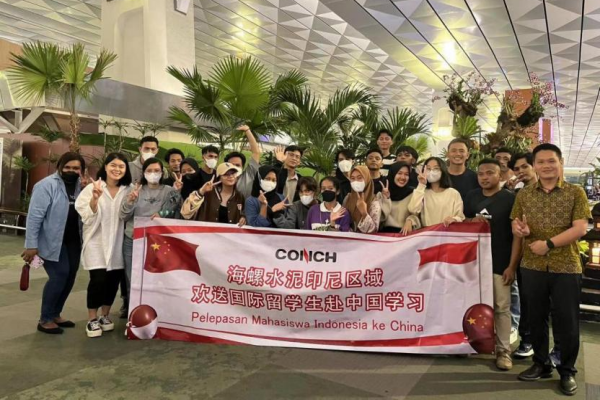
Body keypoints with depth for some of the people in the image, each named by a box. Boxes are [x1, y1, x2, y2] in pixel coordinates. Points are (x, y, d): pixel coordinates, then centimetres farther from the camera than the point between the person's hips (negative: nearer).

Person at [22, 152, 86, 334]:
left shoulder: (79, 186, 9)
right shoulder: (47, 185, -13)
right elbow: (34, 216, -17)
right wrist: (31, 245, -18)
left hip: (73, 240, 7)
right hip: (52, 242, -7)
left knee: (69, 277, 10)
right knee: (59, 276, -9)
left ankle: (55, 314, 27)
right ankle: (45, 319, 7)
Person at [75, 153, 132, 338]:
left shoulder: (127, 190, 4)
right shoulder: (92, 188, -6)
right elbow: (87, 217, -12)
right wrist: (95, 198, -28)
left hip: (117, 242, 4)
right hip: (97, 241, -3)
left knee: (114, 279, 7)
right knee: (98, 279, -11)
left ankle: (105, 316, 27)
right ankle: (92, 320, 7)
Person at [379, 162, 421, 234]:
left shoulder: (413, 193, 7)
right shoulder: (382, 193, 9)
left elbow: (416, 214, 1)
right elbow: (381, 217, 0)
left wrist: (410, 221, -18)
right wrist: (386, 199, -9)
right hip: (387, 232, -1)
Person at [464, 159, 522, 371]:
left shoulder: (510, 199, -5)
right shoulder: (471, 197, 7)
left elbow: (517, 234, -7)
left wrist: (512, 265, -12)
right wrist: (472, 220, -6)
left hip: (500, 263, -4)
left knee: (502, 308, 2)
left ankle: (503, 350, 12)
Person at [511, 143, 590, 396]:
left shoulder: (576, 193, -1)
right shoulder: (523, 195, 7)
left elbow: (580, 228, -10)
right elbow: (516, 226, 10)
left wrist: (548, 244, -18)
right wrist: (519, 229, -14)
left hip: (566, 267, -2)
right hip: (532, 267, 3)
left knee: (567, 322, 6)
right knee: (536, 318, 13)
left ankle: (567, 371, 24)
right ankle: (541, 364, 30)